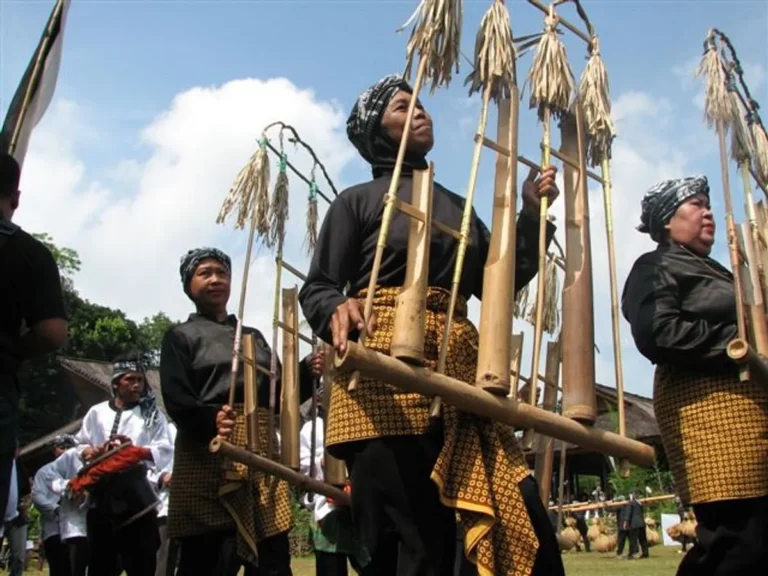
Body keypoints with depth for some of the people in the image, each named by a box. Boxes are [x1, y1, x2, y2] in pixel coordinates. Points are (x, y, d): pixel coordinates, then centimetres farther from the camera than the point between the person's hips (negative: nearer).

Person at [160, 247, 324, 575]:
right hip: (208, 453, -5)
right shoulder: (181, 337, 8)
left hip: (261, 451, 5)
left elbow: (277, 394, 19)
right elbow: (176, 400, -7)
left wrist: (307, 372, 0)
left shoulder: (253, 336, 24)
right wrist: (211, 419, -27)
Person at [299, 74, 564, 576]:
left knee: (524, 524, -6)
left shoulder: (458, 207, 25)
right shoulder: (358, 201, 10)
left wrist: (532, 214, 14)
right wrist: (338, 309, -18)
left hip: (460, 374, 5)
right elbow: (315, 290, 5)